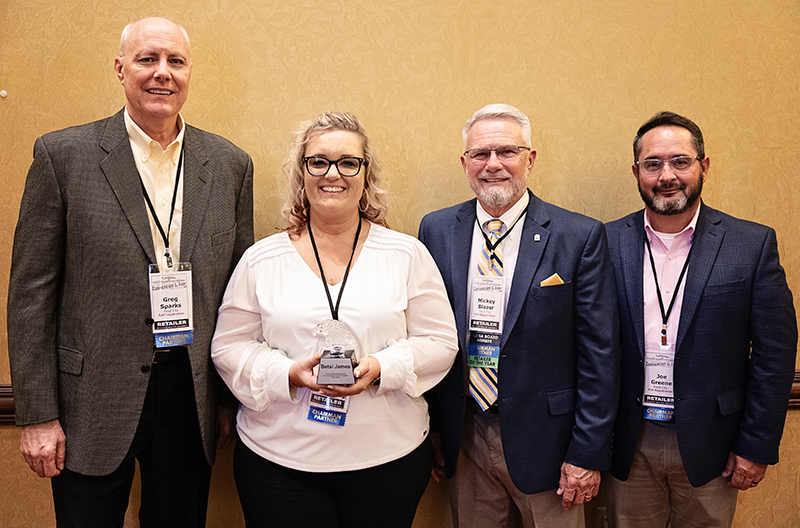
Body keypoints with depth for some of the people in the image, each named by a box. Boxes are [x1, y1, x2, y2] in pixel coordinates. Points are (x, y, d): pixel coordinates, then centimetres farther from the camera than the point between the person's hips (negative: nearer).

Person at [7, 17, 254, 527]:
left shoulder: (231, 164, 3)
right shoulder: (63, 155, -4)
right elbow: (32, 291, -4)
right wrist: (38, 415, -6)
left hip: (192, 402, 3)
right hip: (93, 404, -2)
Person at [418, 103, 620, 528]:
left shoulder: (581, 237, -9)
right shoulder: (437, 230, 0)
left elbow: (599, 354, -8)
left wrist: (588, 453, -8)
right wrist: (426, 433, 5)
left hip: (544, 440, -2)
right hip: (464, 440, 3)